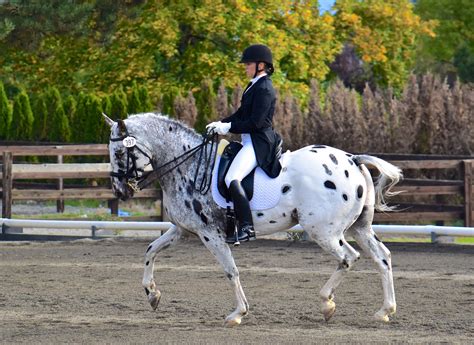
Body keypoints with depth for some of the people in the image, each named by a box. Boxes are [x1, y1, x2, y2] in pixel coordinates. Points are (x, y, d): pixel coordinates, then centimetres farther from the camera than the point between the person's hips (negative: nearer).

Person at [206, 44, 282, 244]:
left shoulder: (264, 89, -14)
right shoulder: (254, 86, 17)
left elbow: (255, 122, -21)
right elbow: (241, 114, 21)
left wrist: (228, 127, -17)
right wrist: (221, 123, 6)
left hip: (259, 143, -11)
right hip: (251, 141, 11)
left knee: (232, 179, -27)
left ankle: (246, 227, -32)